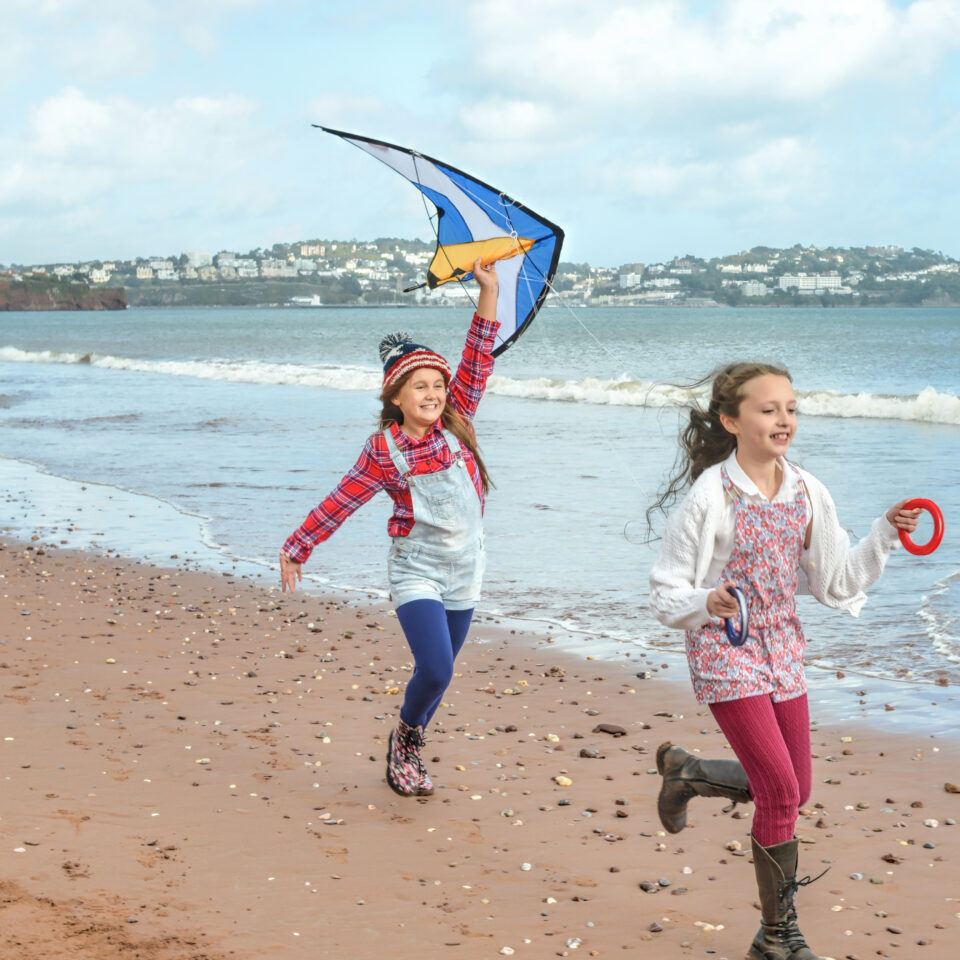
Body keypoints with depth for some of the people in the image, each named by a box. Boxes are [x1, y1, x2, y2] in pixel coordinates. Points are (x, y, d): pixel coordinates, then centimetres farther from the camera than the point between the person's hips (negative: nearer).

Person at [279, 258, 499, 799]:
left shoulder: (457, 424, 0)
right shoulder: (384, 453, -9)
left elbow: (478, 362, -5)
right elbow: (341, 502, -4)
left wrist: (489, 292, -12)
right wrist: (296, 548, 0)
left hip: (464, 572, 4)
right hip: (416, 572, -4)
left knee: (440, 673, 12)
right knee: (434, 670, -18)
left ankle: (408, 753, 34)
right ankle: (407, 738, 12)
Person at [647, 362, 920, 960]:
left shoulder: (807, 493, 1)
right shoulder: (712, 494, -14)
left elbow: (838, 582, 10)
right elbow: (668, 590, -10)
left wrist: (886, 535, -2)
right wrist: (705, 604, -31)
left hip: (783, 656, 6)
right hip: (726, 657, -6)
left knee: (794, 792, 11)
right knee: (781, 793, -9)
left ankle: (685, 771, 37)